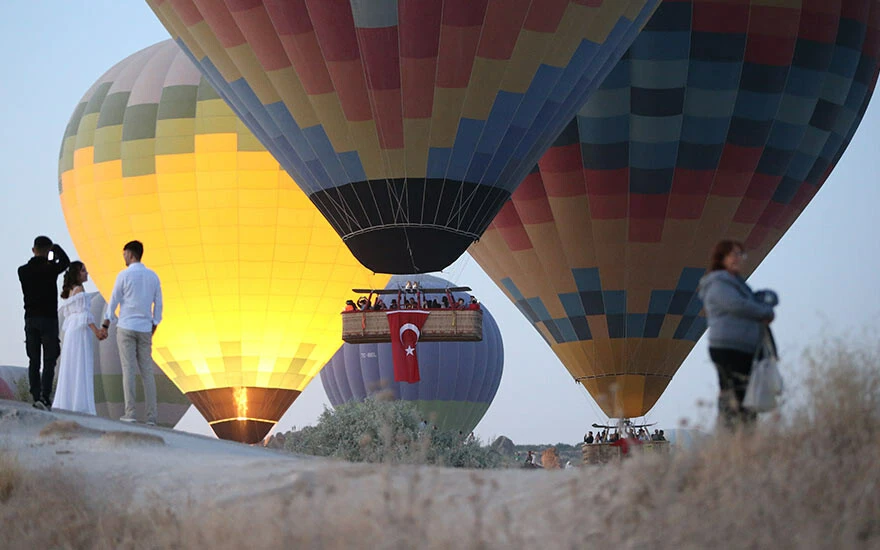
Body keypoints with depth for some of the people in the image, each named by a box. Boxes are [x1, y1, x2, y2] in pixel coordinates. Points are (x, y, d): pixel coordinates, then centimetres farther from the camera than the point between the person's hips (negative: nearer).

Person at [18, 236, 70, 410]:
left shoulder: (22, 271, 2)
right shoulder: (50, 268, -9)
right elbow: (65, 262, 8)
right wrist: (56, 248, 22)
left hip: (30, 319, 4)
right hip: (48, 318, -4)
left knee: (33, 361, 8)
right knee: (49, 360, -4)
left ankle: (36, 396, 4)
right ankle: (45, 397, -15)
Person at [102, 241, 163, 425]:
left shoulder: (124, 275, -7)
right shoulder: (153, 276, 7)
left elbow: (113, 301, -3)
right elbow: (158, 305, 9)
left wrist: (105, 326, 7)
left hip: (126, 327, -4)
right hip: (145, 330, 4)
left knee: (128, 370, -3)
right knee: (147, 372, 4)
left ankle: (130, 412, -8)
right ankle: (151, 416, -1)